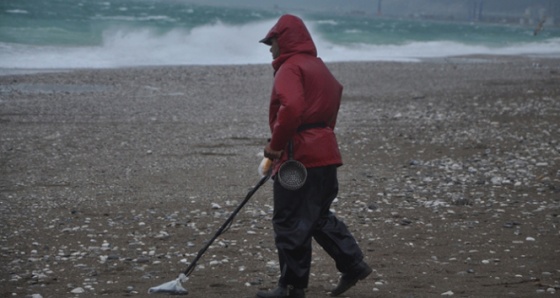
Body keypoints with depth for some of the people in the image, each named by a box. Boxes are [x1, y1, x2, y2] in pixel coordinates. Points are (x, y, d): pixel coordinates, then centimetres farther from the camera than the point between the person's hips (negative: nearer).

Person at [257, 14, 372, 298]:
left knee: (290, 222, -2)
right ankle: (353, 264, 19)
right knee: (319, 216, 21)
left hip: (301, 157, -10)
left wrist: (275, 145, -16)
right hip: (324, 154, 10)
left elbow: (291, 108, -28)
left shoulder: (291, 68, -11)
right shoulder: (318, 66, 20)